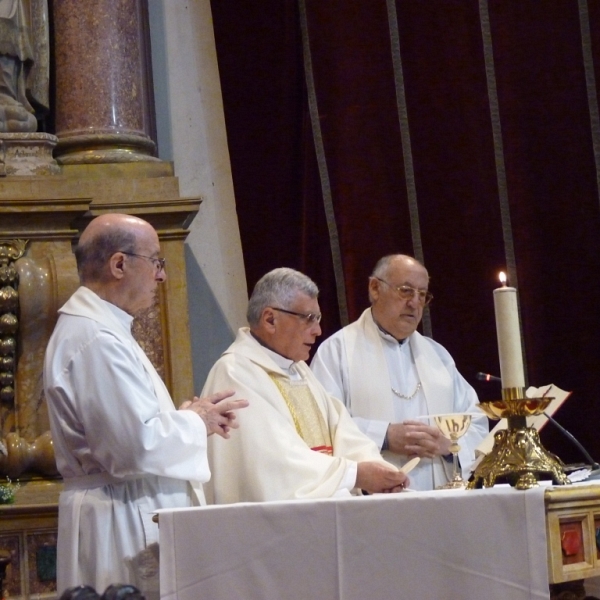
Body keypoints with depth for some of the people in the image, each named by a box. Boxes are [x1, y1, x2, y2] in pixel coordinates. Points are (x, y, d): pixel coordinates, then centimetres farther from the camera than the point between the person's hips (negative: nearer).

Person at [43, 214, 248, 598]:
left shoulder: (97, 327, 15)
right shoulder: (97, 340, -19)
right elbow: (139, 446, -24)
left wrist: (190, 416, 9)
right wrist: (195, 422, -7)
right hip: (123, 525, -10)